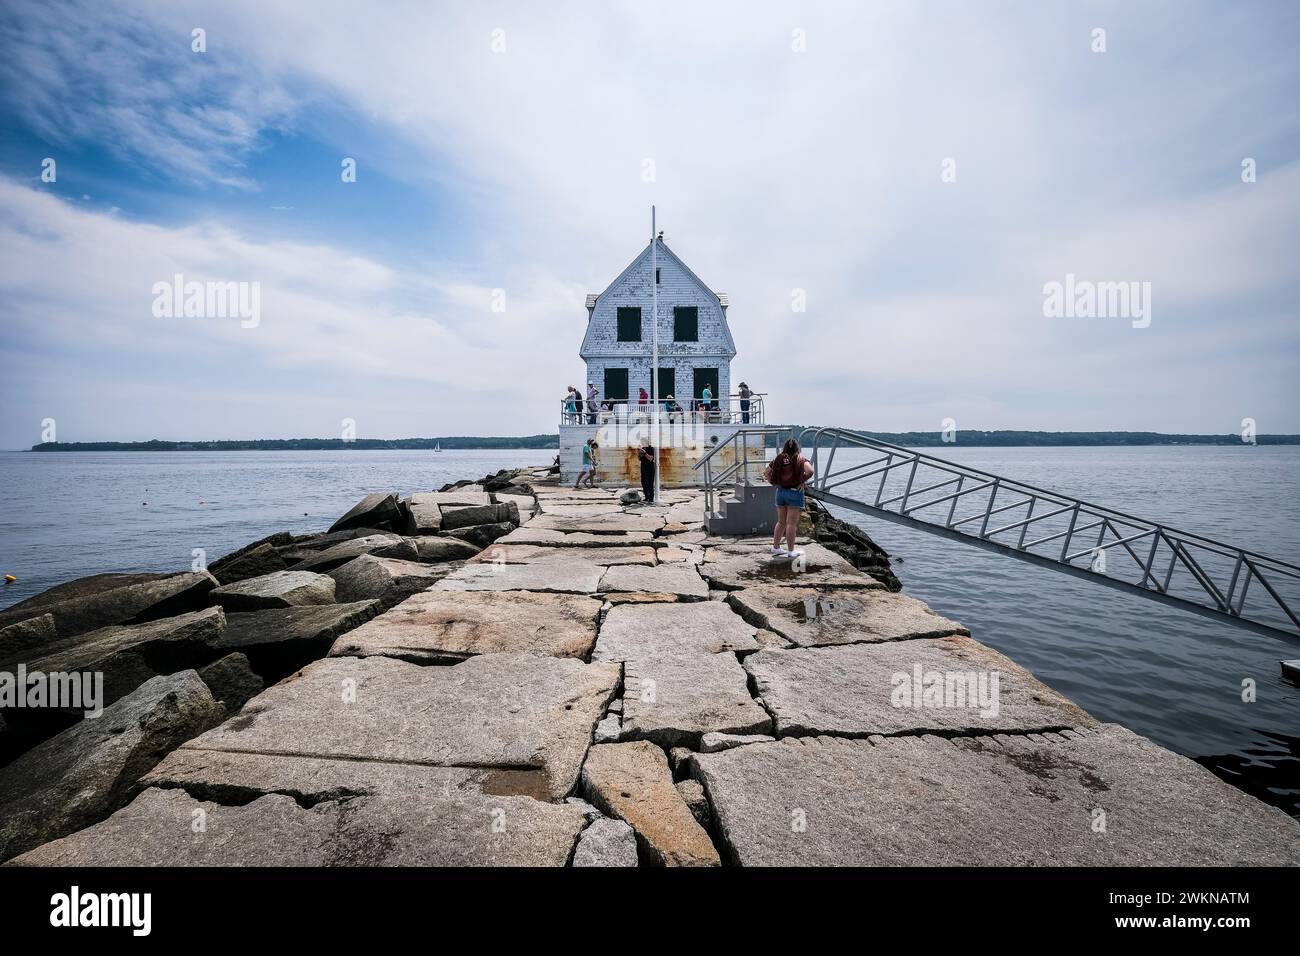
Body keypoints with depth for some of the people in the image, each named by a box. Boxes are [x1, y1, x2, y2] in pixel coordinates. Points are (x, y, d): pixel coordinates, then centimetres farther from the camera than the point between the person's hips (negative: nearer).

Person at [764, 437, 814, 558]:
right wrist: (802, 481, -8)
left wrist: (775, 483, 6)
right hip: (794, 492, -4)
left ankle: (776, 547, 24)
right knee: (791, 523, 1)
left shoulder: (778, 459, 5)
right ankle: (791, 551, 7)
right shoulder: (800, 459, -5)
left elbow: (766, 473, 6)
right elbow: (810, 471, -22)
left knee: (781, 522, 17)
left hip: (780, 491, 4)